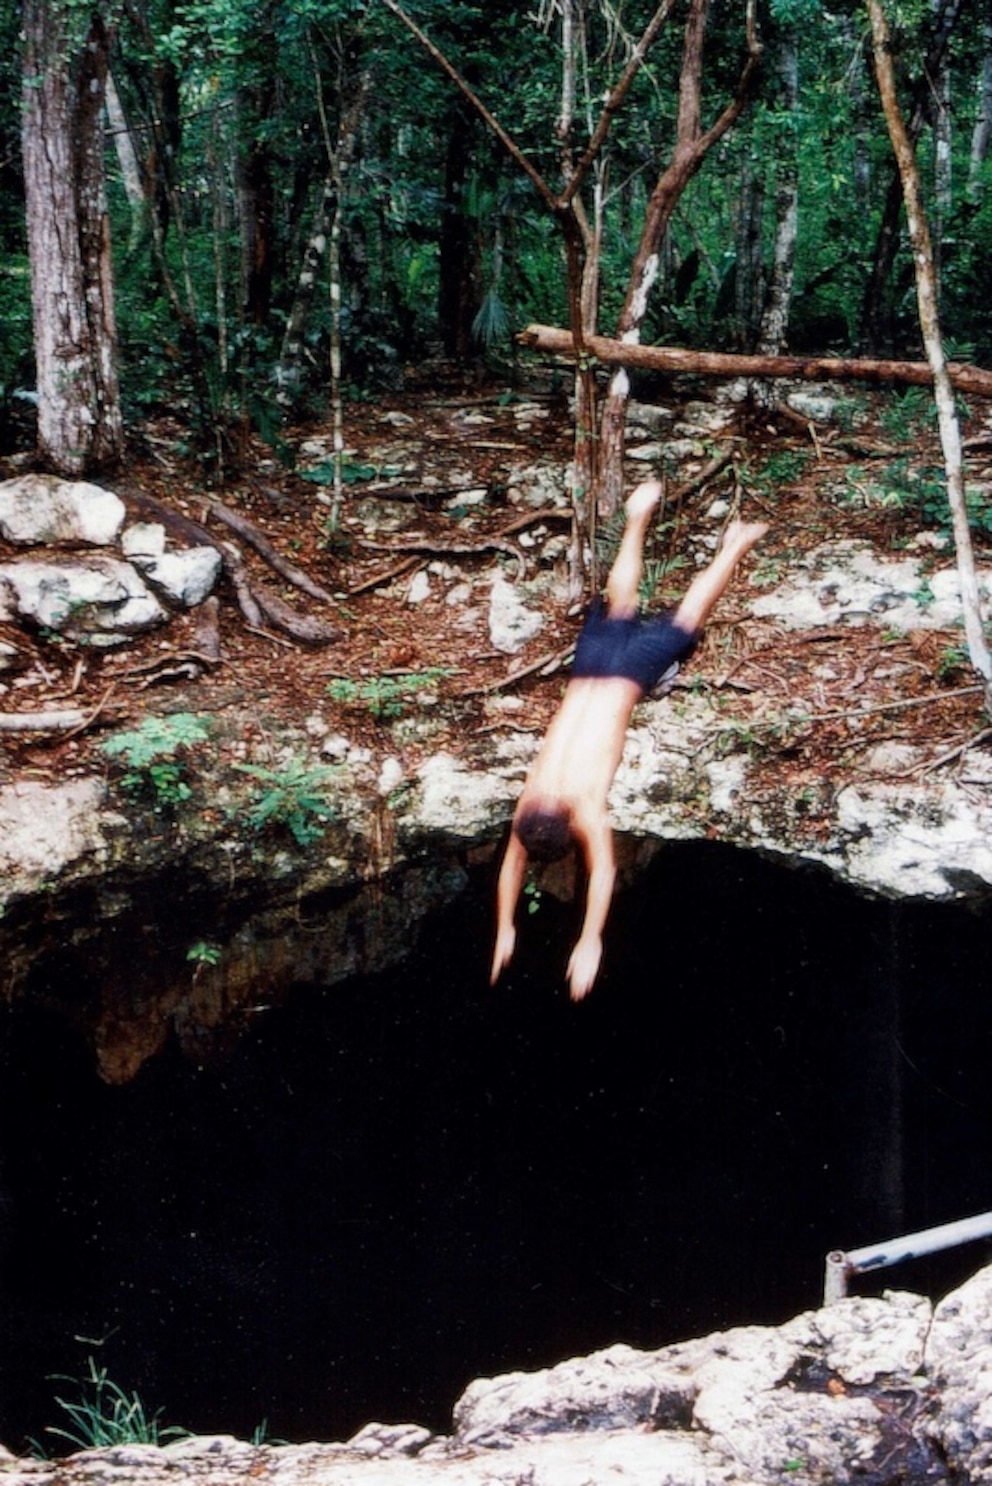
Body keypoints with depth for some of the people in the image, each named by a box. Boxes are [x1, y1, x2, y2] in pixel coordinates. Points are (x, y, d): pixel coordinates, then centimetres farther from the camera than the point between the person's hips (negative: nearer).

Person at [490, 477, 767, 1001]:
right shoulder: (530, 801, -17)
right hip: (594, 665, 3)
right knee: (620, 602, 27)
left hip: (625, 674, -3)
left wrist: (590, 942, -30)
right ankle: (639, 515, 46)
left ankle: (735, 545, 33)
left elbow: (603, 871, -29)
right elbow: (512, 864, -8)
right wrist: (505, 929, -9)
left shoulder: (586, 807, -29)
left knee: (684, 622, 17)